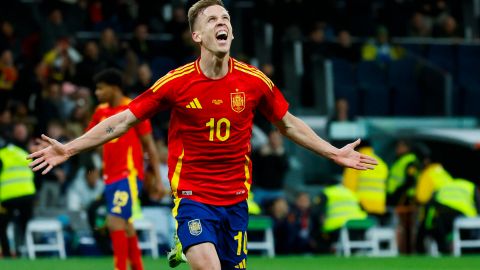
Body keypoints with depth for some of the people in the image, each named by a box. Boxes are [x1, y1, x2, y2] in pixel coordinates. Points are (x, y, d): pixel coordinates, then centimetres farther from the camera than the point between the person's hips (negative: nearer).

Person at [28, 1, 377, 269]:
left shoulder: (255, 81, -2)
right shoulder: (175, 83, -8)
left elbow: (289, 124, 15)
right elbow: (122, 121, -1)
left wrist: (334, 152, 15)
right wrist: (68, 149, -5)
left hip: (235, 198, 3)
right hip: (192, 196, -3)